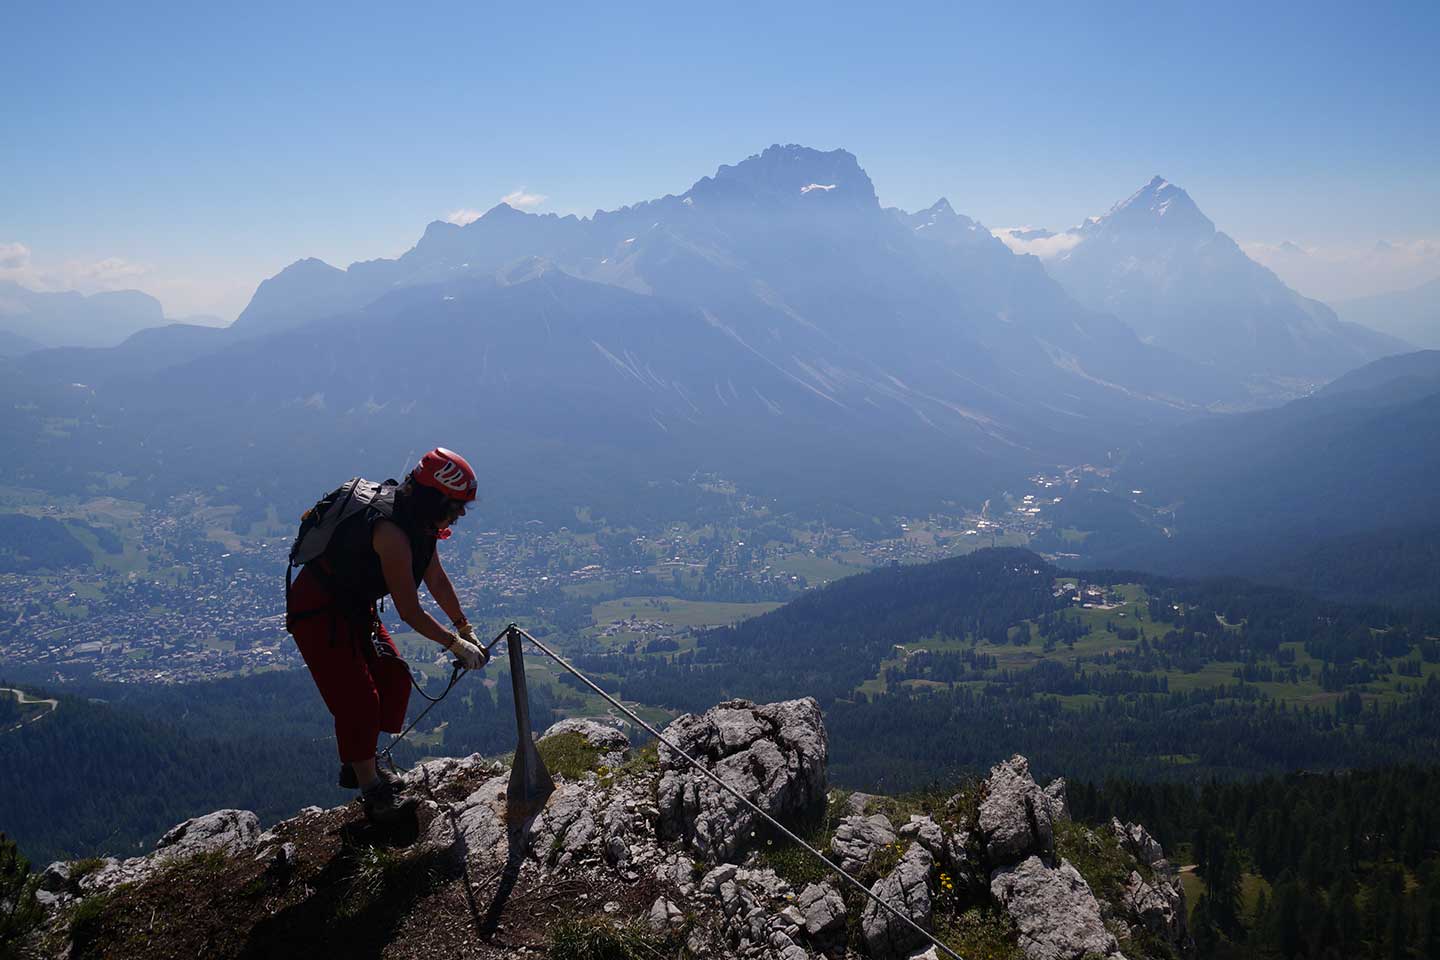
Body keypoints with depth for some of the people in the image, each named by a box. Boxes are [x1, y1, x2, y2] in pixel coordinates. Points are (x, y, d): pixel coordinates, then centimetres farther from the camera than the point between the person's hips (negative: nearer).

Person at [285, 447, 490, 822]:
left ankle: (358, 763, 25)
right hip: (318, 611, -10)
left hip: (354, 605, 10)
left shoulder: (420, 520, -4)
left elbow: (437, 580, 9)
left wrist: (466, 630, 10)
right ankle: (371, 790, 4)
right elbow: (411, 613, -28)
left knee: (393, 677, 10)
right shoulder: (392, 531, -33)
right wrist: (456, 644, -16)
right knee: (357, 698, -9)